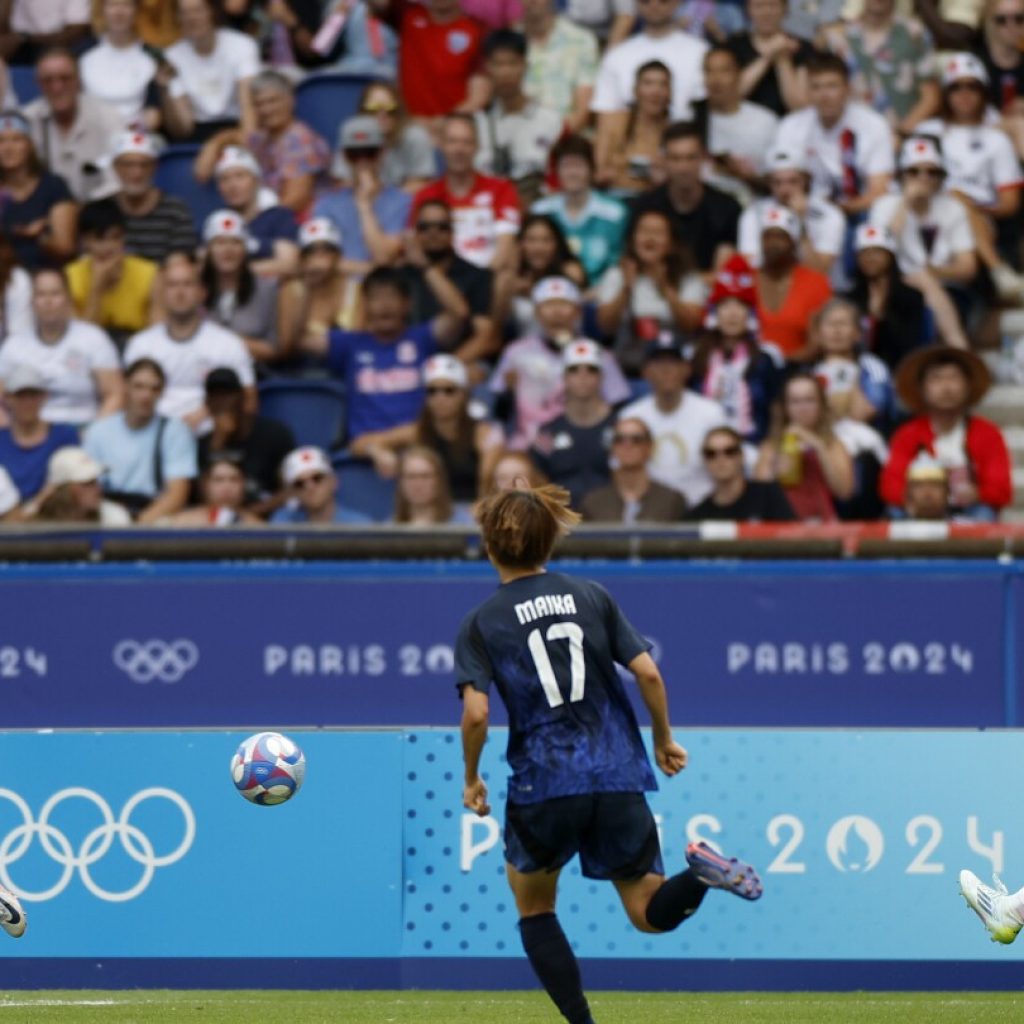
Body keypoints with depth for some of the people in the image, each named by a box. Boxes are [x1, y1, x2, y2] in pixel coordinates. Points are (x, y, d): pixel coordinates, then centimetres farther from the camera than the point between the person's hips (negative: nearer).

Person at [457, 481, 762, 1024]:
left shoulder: (481, 624, -1)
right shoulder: (592, 597, 7)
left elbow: (476, 713, -12)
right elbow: (648, 674, 1)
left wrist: (471, 778, 4)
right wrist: (664, 743, 15)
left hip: (542, 786, -2)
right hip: (618, 779, 2)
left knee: (533, 908, 20)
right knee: (650, 913, 8)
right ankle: (700, 872, -24)